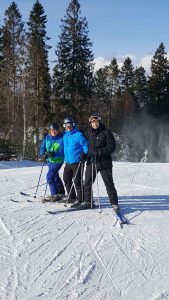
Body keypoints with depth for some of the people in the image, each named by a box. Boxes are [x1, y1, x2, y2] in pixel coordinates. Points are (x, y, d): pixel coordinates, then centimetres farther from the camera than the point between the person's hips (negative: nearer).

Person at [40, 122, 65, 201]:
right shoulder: (47, 138, 3)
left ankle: (54, 195, -6)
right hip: (50, 160, 7)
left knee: (49, 176, -14)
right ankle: (61, 192, 37)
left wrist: (54, 154, -33)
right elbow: (42, 147, 6)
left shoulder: (61, 139, -15)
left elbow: (62, 151, -20)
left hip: (58, 161, -7)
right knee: (55, 176, 19)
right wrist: (44, 154, -13)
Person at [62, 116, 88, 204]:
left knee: (77, 180, -7)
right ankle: (71, 197, 25)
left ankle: (80, 198, 3)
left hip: (77, 161, -8)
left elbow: (85, 145, -9)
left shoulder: (78, 135, -10)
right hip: (68, 162, 8)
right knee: (66, 179, 12)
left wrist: (84, 154, -23)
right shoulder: (65, 135, 12)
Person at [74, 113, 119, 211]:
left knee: (109, 183, 1)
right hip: (91, 161, 5)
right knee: (87, 182, 7)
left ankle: (114, 203, 11)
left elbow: (112, 146, -10)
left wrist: (100, 151, -20)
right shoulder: (89, 133, 9)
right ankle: (87, 201, 21)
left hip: (104, 162, -5)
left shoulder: (106, 132, -7)